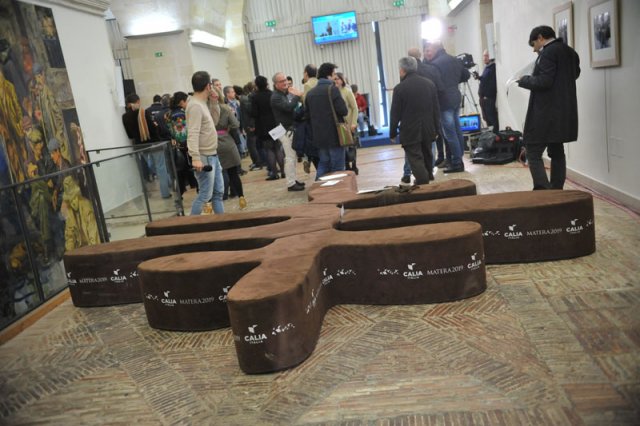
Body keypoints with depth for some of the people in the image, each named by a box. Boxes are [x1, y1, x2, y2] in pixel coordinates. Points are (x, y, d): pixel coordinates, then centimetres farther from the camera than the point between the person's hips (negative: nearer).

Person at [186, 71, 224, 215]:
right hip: (204, 157, -10)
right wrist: (196, 158, -32)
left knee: (218, 192, 15)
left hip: (212, 155, 10)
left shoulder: (202, 103, 11)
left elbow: (214, 120, 23)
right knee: (205, 195, -4)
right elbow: (193, 134, -26)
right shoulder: (195, 106, -18)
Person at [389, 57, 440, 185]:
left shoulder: (399, 88, -12)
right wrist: (436, 128, 15)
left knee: (416, 159, -4)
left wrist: (392, 132, 1)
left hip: (410, 132, -6)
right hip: (428, 130, 6)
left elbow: (395, 113, -9)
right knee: (427, 156, 20)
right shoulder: (430, 84, 5)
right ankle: (427, 179, 34)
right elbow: (436, 109, 8)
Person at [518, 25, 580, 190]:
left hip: (545, 114, -9)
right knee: (557, 153, 14)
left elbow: (544, 81, -22)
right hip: (564, 113, 9)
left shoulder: (548, 53, -13)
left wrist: (524, 80, -6)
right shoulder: (570, 52, 14)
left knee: (533, 153, -6)